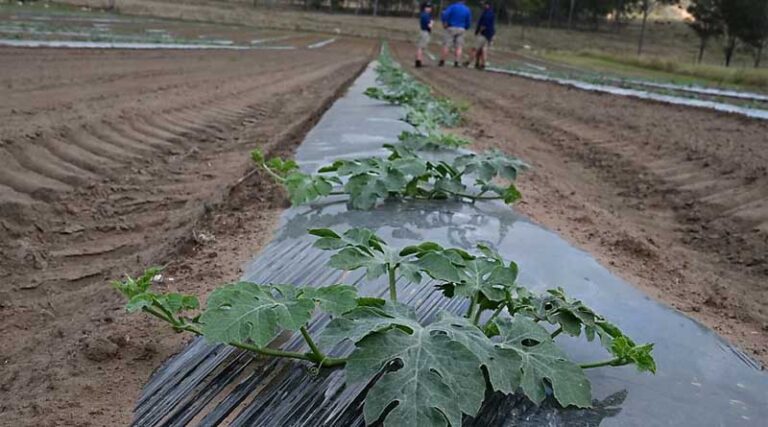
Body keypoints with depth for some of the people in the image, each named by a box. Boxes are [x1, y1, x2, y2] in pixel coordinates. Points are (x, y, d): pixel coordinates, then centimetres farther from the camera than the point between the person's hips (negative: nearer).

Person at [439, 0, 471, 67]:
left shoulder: (453, 6, -3)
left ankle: (442, 61, -1)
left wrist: (444, 23, -2)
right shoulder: (467, 10, 6)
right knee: (459, 47, 3)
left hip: (451, 28, -2)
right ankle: (456, 62, -5)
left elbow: (444, 15, -16)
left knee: (446, 45, -1)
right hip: (461, 29, 2)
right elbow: (469, 22, 8)